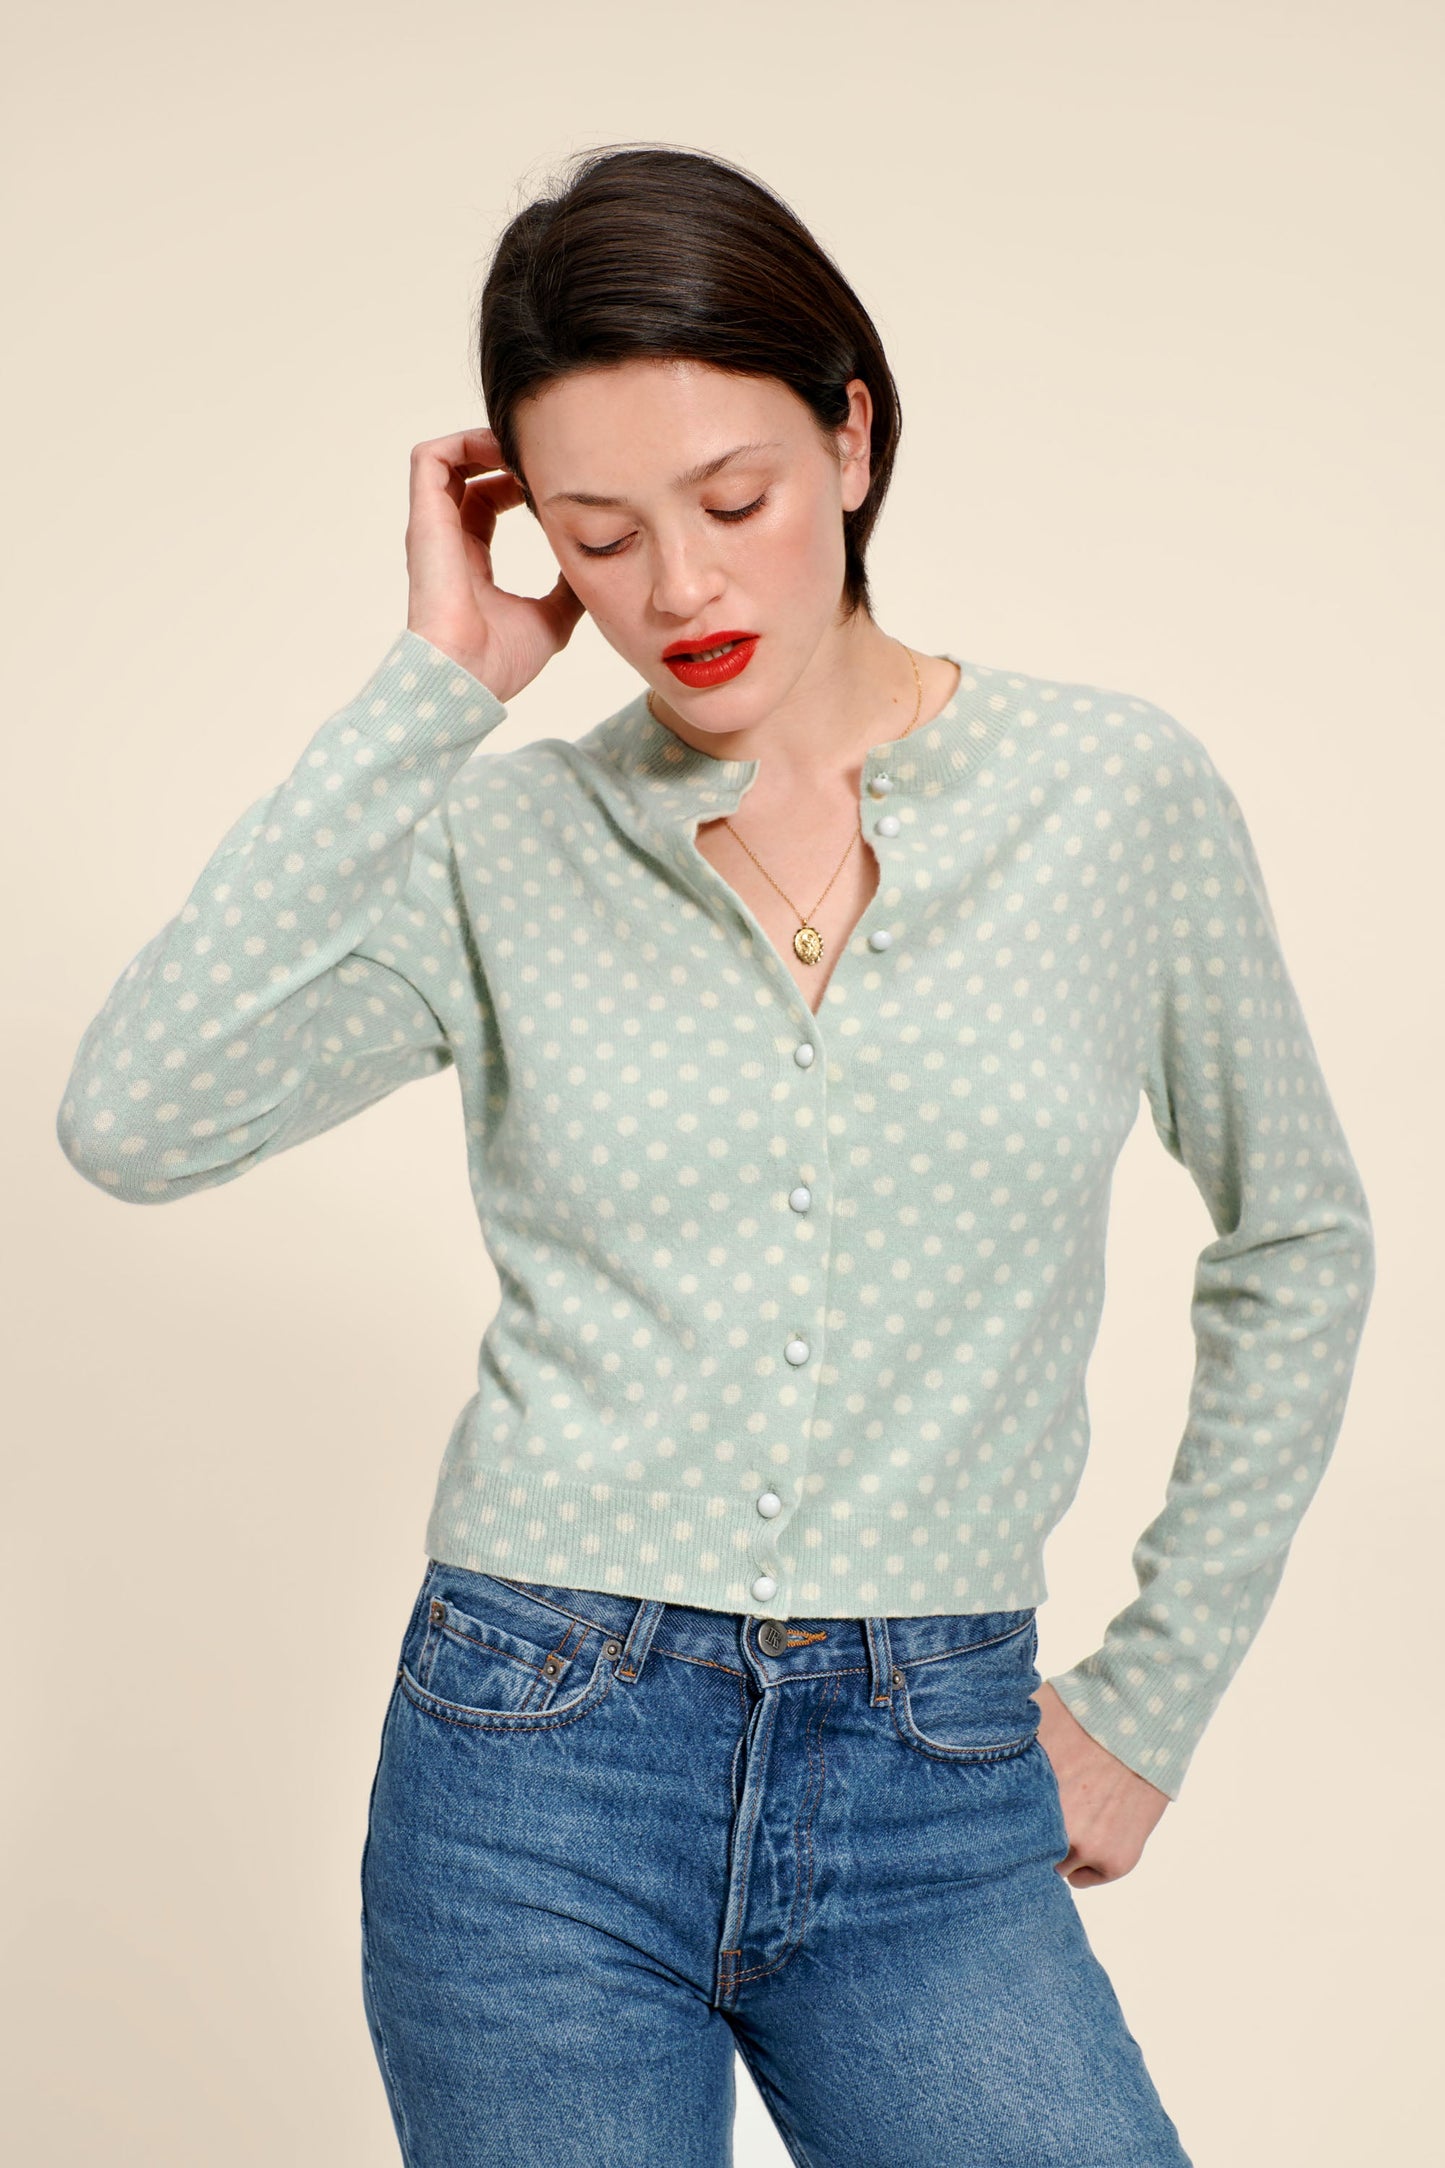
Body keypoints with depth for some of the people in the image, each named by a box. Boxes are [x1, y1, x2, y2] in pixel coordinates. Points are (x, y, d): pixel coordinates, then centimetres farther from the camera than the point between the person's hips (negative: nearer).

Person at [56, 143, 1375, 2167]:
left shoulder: (1122, 791, 0)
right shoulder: (503, 840, 0)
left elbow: (1295, 1250, 10)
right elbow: (134, 1118, -16)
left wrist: (1152, 1701, 8)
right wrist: (431, 687, -12)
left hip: (938, 1802, 0)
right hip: (535, 1773, 0)